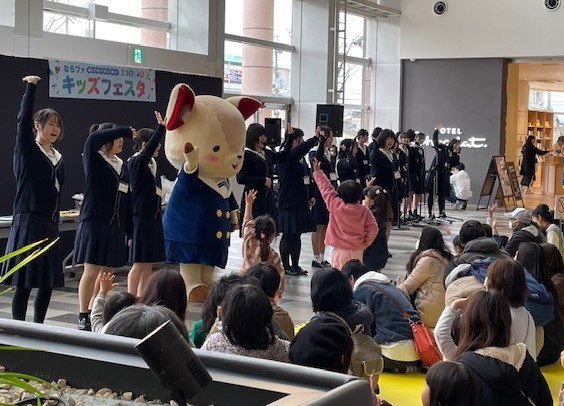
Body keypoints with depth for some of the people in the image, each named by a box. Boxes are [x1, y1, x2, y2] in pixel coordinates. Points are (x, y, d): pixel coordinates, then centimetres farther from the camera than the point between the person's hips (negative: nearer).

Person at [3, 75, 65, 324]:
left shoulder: (58, 159, 14)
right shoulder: (26, 150, -3)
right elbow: (23, 120, -18)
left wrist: (55, 224, 16)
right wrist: (30, 88, -21)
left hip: (49, 224, 7)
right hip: (27, 221, -6)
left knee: (48, 281, 8)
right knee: (24, 282, -4)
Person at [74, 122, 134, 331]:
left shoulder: (122, 165, 12)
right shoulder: (93, 160, -3)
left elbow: (127, 199, 13)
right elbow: (93, 139, -25)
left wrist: (129, 231, 12)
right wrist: (127, 131, -18)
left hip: (115, 226, 6)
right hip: (94, 222, -6)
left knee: (106, 272, 8)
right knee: (91, 271, -4)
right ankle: (83, 317, 4)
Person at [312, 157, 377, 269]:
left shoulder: (336, 205, -8)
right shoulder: (364, 211, -3)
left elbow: (326, 188, -1)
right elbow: (373, 228, -4)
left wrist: (317, 172, 9)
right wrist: (365, 243, 7)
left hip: (340, 249, -3)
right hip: (357, 250, 3)